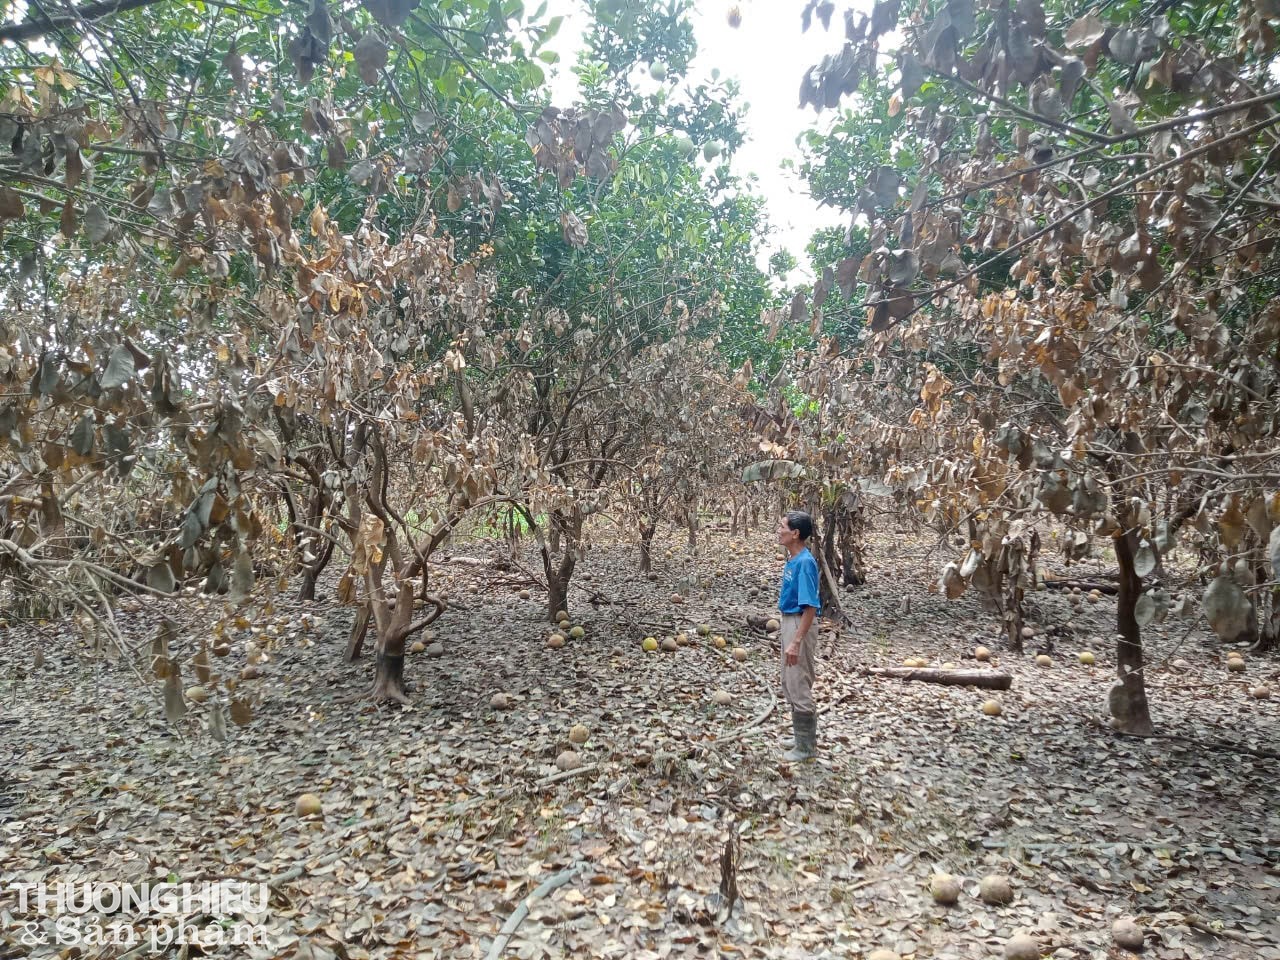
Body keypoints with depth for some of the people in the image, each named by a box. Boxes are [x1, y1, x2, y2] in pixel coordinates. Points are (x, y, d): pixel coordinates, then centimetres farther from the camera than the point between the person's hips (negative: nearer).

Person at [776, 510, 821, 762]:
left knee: (800, 687, -1)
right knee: (790, 685, 18)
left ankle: (806, 746, 12)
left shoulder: (805, 562, -21)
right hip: (790, 623, 10)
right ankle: (804, 738, 31)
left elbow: (810, 607, -24)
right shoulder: (793, 560, 7)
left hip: (800, 625, -10)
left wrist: (796, 642, -26)